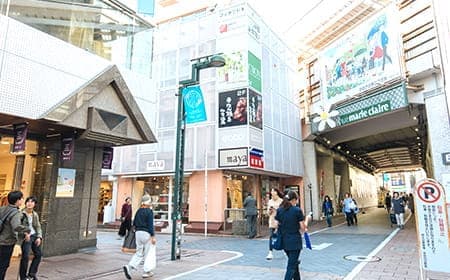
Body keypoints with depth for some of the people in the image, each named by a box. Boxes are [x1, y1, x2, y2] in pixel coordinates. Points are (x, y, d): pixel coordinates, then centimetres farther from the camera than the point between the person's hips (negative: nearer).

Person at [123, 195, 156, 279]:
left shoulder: (138, 211, 8)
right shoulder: (149, 211, -12)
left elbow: (134, 223, 14)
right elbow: (150, 225, -16)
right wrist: (153, 236, -14)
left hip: (138, 232, 6)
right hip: (146, 233, -6)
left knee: (139, 253, 13)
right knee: (147, 253, 7)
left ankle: (129, 266, -7)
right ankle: (146, 272, 15)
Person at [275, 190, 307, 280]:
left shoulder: (279, 210, 2)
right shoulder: (297, 210, -12)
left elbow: (277, 225, 4)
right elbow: (302, 228, -11)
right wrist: (305, 229, 9)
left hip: (284, 240, 6)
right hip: (295, 241, -5)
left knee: (293, 262, 25)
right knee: (291, 266, 1)